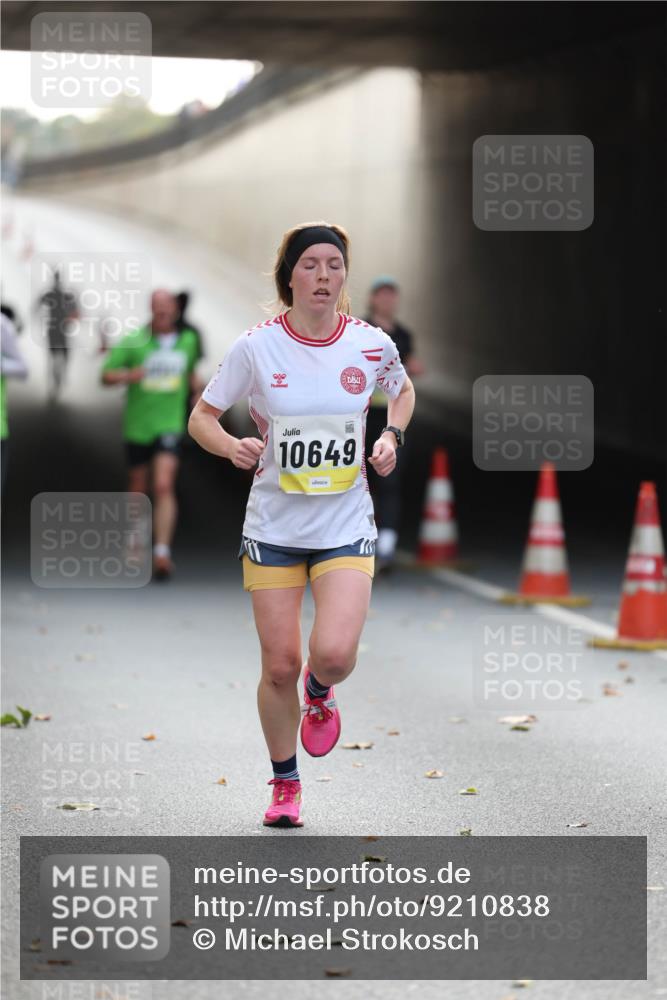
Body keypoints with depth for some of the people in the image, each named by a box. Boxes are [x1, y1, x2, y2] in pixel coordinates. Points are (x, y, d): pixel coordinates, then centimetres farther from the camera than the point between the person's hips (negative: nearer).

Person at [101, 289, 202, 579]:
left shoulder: (188, 340, 6)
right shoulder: (134, 341, -4)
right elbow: (106, 375, -4)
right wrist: (127, 376, -23)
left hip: (169, 426, 0)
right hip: (137, 426, 0)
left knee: (164, 487, -19)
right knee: (138, 489, 13)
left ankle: (162, 553, -27)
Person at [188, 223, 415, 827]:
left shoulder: (371, 344, -3)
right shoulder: (257, 347, -8)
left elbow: (403, 391, 19)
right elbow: (201, 418, 1)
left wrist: (392, 437, 1)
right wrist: (231, 446, -20)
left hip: (346, 527, 0)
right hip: (274, 527, 0)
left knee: (334, 652, -18)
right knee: (280, 664, 2)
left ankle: (319, 692, 20)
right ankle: (285, 785, 24)